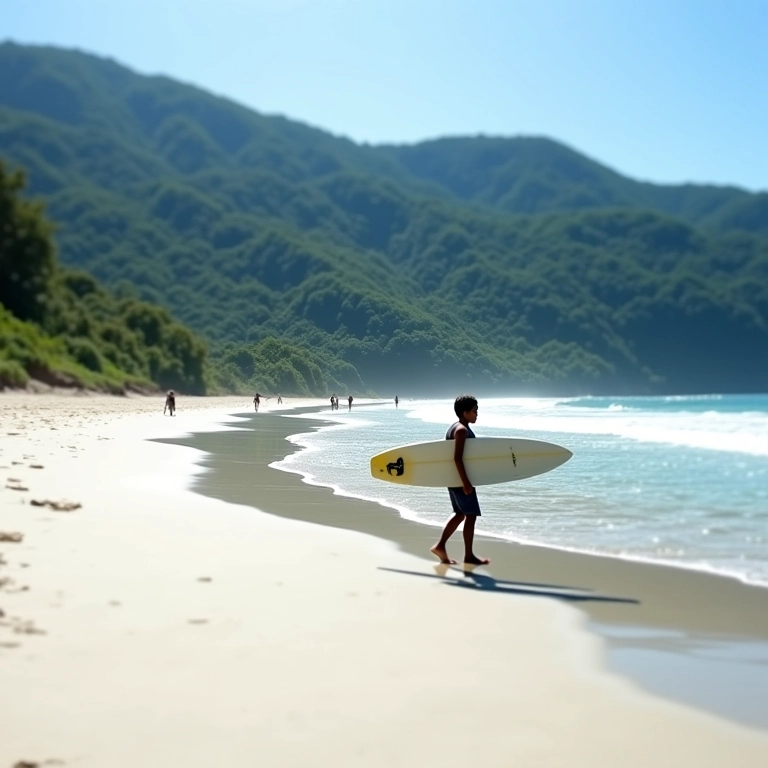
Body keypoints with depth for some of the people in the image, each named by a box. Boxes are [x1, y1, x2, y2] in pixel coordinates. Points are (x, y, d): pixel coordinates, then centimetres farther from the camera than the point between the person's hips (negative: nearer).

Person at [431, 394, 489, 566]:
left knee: (460, 513, 17)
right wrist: (465, 482, -24)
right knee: (471, 515, -2)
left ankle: (440, 546, 15)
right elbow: (457, 458, -24)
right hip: (460, 479, -10)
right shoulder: (462, 430, -18)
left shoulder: (454, 427, 12)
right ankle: (469, 555, 4)